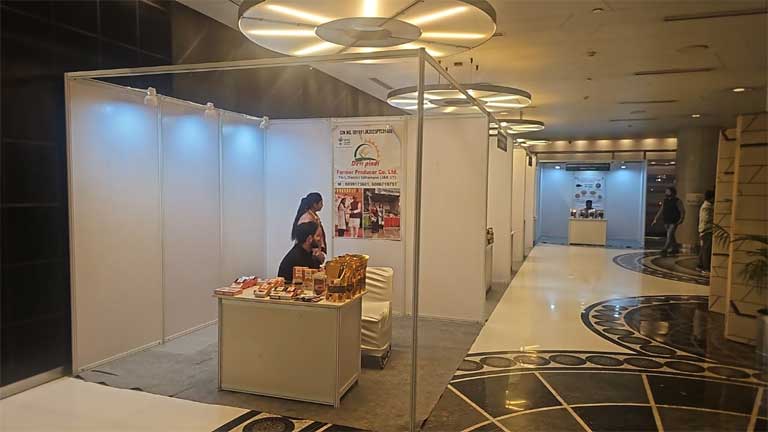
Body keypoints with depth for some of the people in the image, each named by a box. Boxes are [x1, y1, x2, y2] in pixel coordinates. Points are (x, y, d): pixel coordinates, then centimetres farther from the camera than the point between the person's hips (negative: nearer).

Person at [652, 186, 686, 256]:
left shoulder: (677, 201, -7)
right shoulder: (665, 201, 10)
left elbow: (682, 211, -8)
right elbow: (661, 211, 15)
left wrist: (681, 219, -20)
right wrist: (656, 219, 11)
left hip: (673, 222, -7)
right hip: (666, 222, 7)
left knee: (669, 236, -14)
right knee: (671, 236, 16)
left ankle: (664, 250, -20)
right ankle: (675, 248, 31)